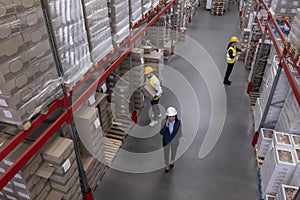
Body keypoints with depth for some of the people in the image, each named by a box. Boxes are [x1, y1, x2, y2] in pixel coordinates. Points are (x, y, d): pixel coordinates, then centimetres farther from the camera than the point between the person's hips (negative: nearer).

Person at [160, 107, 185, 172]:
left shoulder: (178, 122, -26)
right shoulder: (164, 121, -27)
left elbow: (179, 132, -10)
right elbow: (161, 133, -25)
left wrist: (181, 137, -32)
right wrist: (166, 125, -40)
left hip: (175, 141, 1)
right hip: (166, 141, 0)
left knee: (173, 152, 28)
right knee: (166, 153, 21)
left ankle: (172, 161, 62)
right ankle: (167, 165, 52)